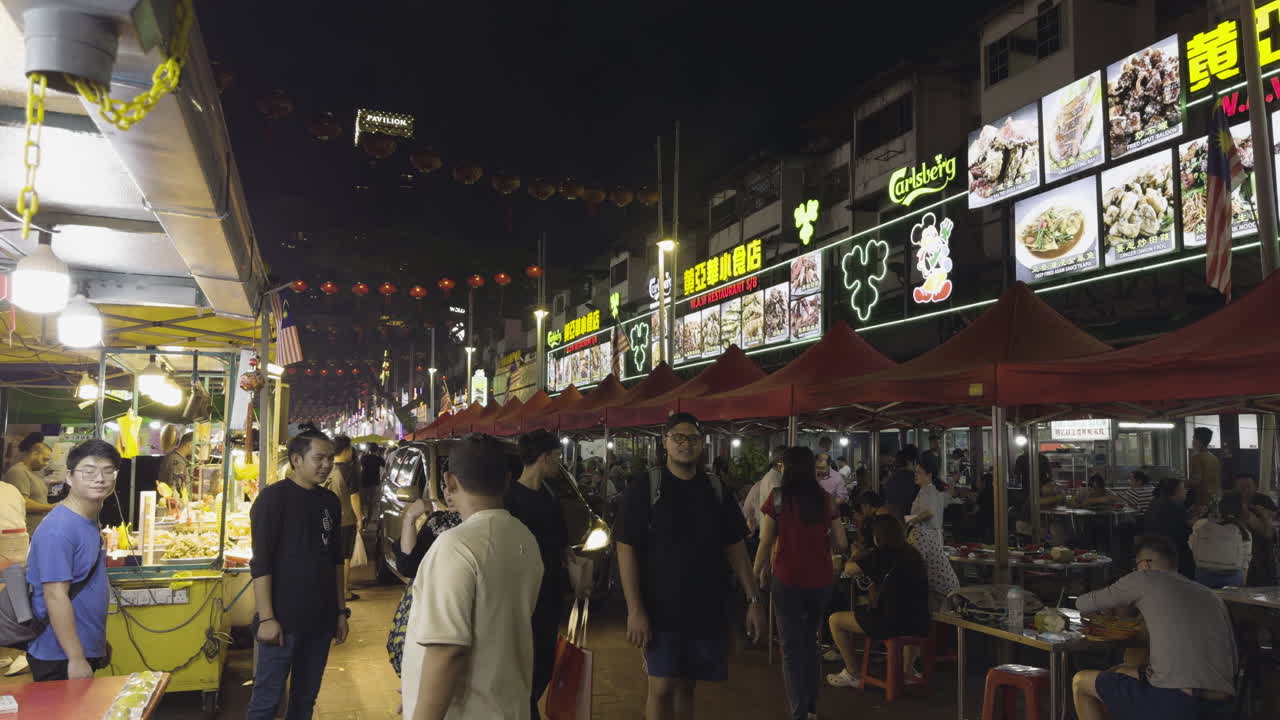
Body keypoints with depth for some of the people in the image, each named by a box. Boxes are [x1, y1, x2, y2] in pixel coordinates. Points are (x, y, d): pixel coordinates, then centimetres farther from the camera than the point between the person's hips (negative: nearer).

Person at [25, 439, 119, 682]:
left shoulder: (90, 521, 6)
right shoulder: (58, 529, -21)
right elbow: (56, 597, -22)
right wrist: (76, 659, -21)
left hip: (85, 651, 9)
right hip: (59, 658, -9)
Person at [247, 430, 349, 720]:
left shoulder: (331, 501, 9)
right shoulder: (274, 497, -9)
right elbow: (261, 563, -13)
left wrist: (341, 611, 12)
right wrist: (266, 617, -17)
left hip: (321, 618, 6)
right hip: (284, 618, -6)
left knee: (306, 697, 14)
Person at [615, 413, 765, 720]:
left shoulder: (717, 492, 5)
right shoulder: (645, 488, -7)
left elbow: (735, 549, 9)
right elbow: (626, 548, -10)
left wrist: (754, 599, 1)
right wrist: (635, 610, -15)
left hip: (707, 609, 4)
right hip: (660, 610, -4)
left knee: (685, 685, 12)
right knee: (661, 687, -4)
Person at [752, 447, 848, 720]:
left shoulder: (777, 498, -7)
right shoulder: (826, 499, 1)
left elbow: (766, 543, -7)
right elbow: (842, 544, 3)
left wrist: (757, 575, 5)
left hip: (787, 579, -4)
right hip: (820, 580, 4)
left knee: (791, 646, 7)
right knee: (810, 640, 22)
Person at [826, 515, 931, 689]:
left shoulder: (881, 555, -11)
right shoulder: (913, 554, 11)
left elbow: (849, 569, -6)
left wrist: (855, 556, 14)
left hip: (892, 623, -7)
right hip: (920, 623, 7)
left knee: (834, 620, 7)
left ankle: (852, 674, 16)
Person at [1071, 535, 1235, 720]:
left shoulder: (1144, 579, 4)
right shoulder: (1213, 598, 18)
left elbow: (1083, 604, 13)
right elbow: (1232, 663, 23)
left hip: (1173, 704, -7)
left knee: (1080, 682, 15)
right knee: (1120, 673, 31)